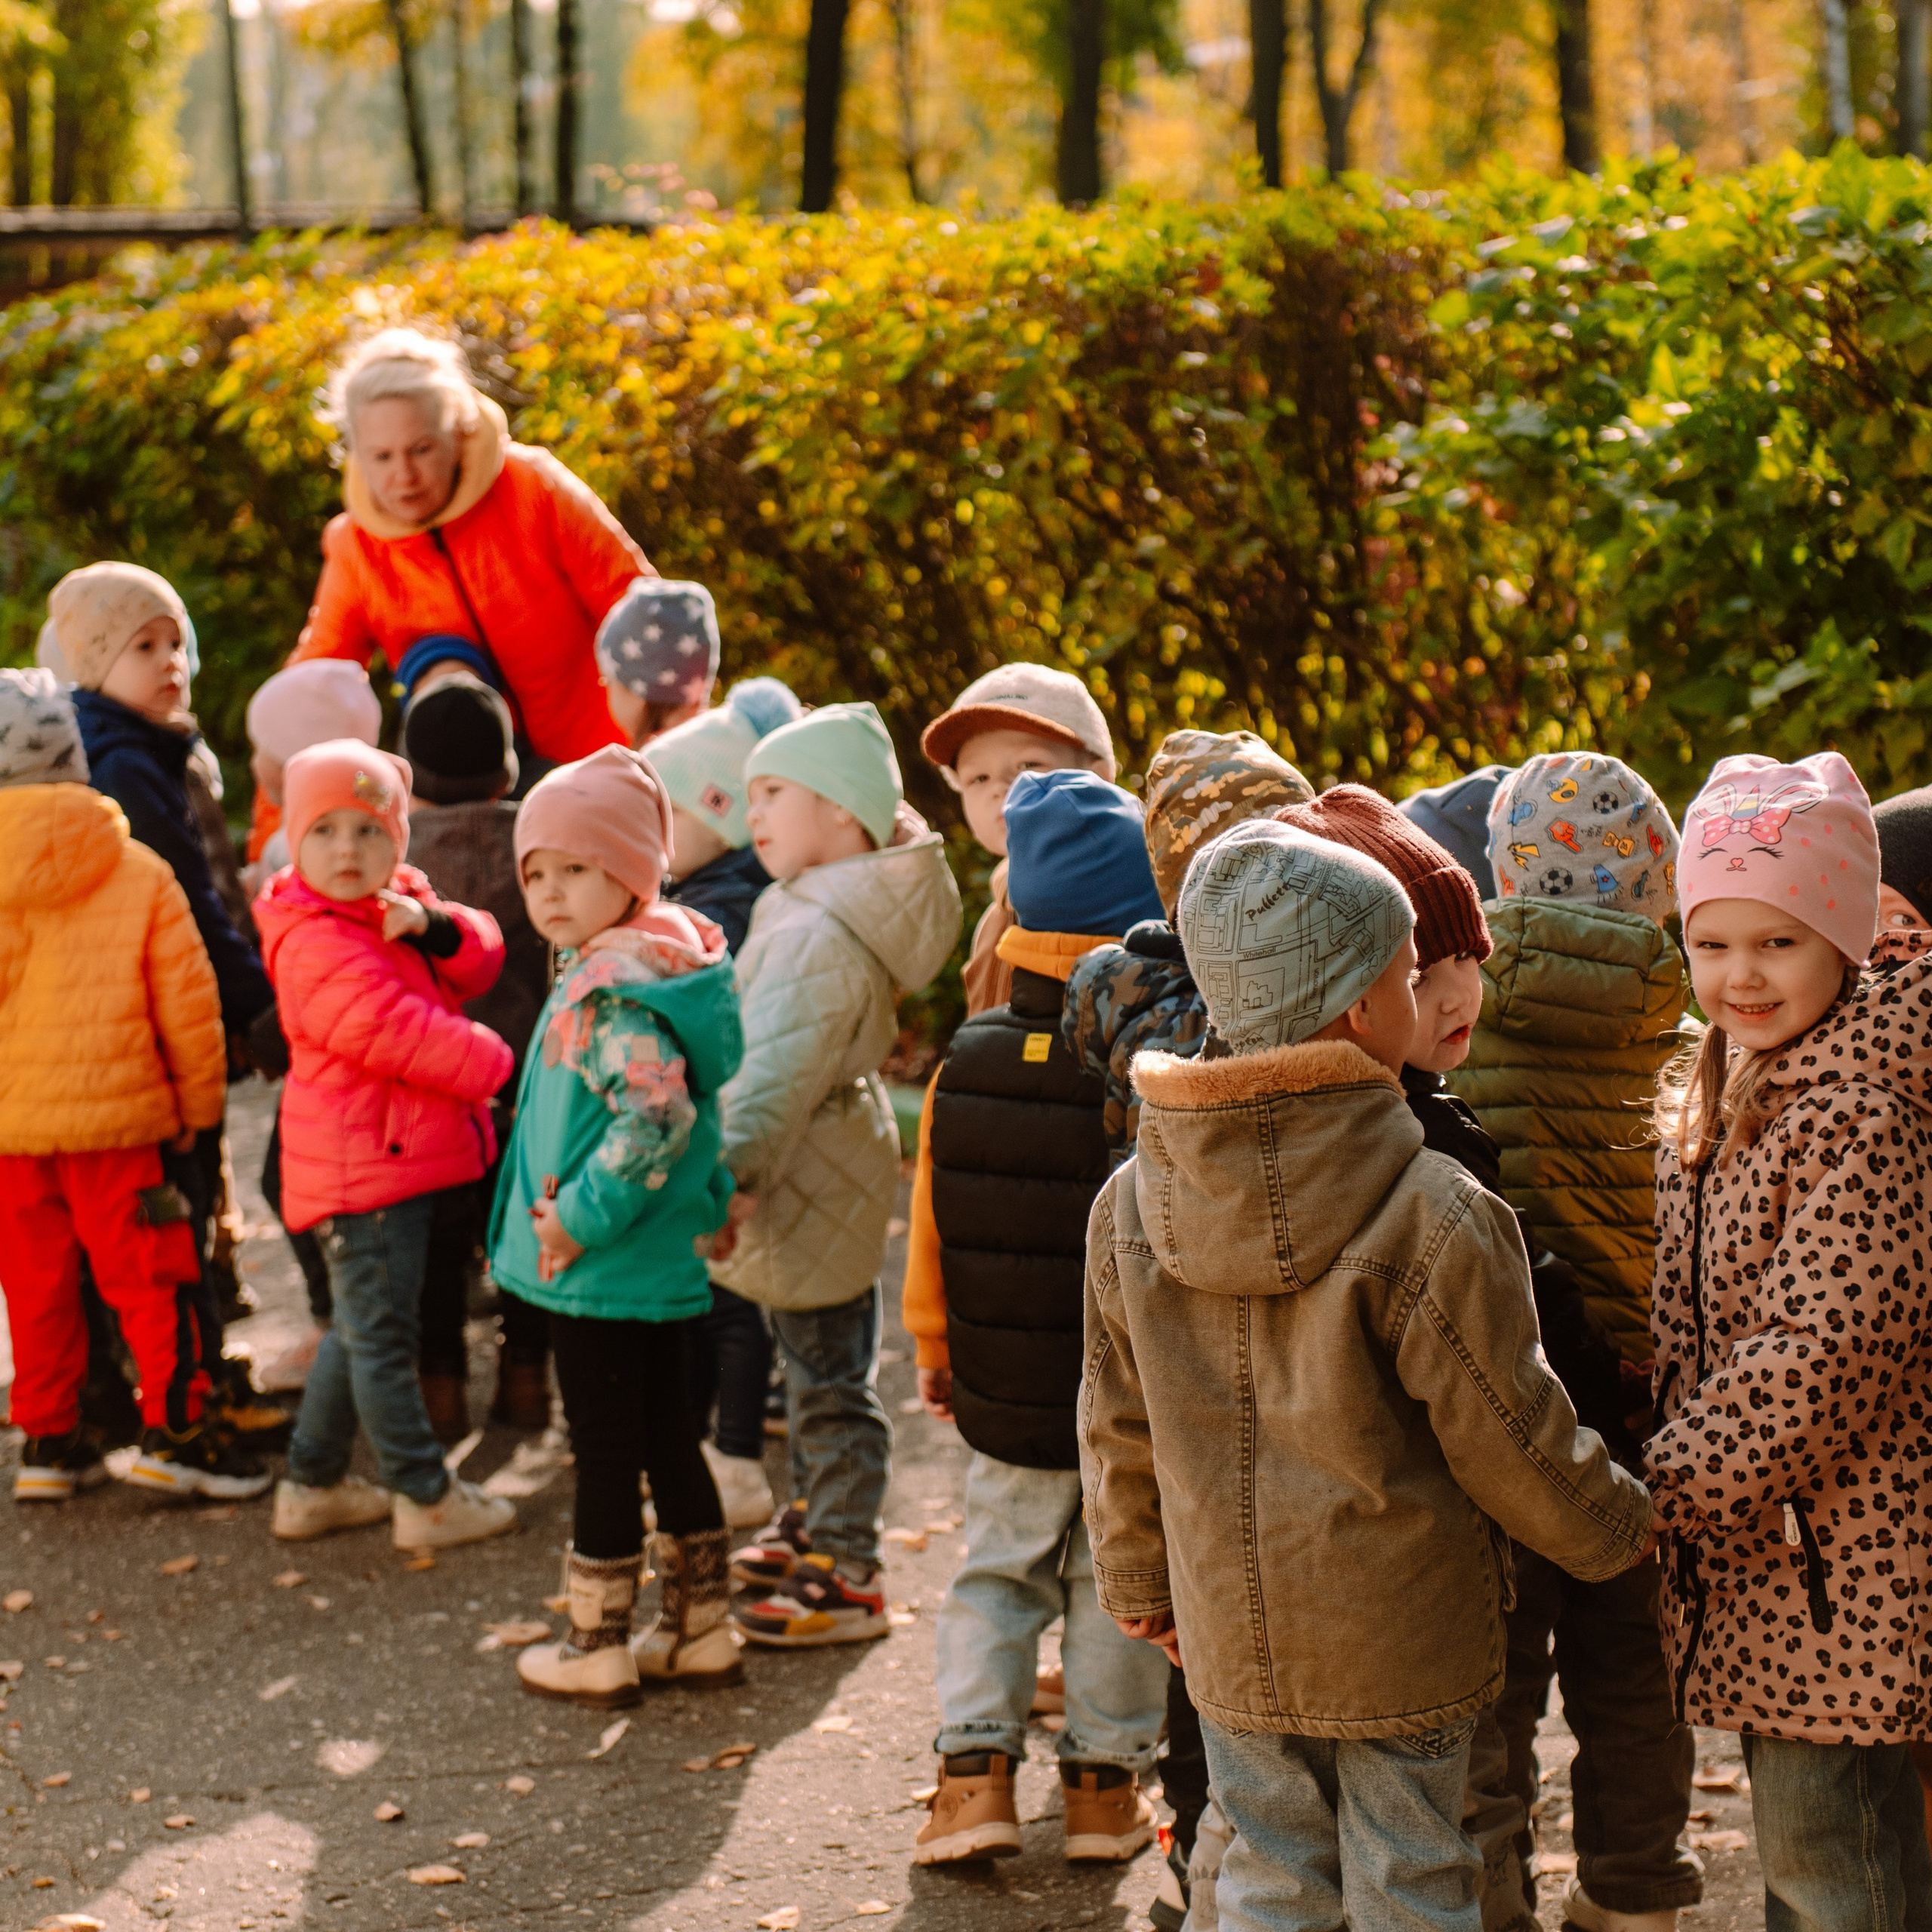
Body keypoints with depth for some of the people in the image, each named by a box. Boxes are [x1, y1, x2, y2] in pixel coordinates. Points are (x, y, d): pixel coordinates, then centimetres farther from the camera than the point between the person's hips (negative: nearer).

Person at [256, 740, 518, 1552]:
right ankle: (424, 1499, 6)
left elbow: (481, 961, 5)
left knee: (361, 1328, 18)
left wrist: (436, 929, -17)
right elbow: (397, 1034, -24)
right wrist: (496, 1065, -14)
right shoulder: (317, 945, -18)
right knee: (381, 1333, -1)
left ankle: (312, 1485, 28)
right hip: (363, 1160, -10)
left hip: (409, 1150, 10)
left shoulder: (402, 903, 11)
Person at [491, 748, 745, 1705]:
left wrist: (579, 1217, -24)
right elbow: (666, 1110, 18)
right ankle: (701, 1631, 26)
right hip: (661, 1261, 10)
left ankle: (597, 1645, 12)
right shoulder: (641, 963, 9)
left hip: (599, 1267, -10)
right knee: (667, 1436, 16)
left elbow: (656, 1118, -32)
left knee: (605, 1447, 1)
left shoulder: (614, 994, -22)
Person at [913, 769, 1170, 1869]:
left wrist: (939, 1355, 17)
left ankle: (976, 1765, 9)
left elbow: (932, 1228, 2)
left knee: (999, 1571, 18)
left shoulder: (965, 1062, -8)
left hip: (1002, 1398, 3)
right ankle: (1104, 1781, 21)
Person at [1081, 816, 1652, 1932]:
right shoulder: (1433, 1218, -20)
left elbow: (1118, 1425, 6)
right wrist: (1619, 1530, 7)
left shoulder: (1133, 1205, -5)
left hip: (1231, 1633, 4)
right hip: (1404, 1635, -4)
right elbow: (1512, 1436, -11)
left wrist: (1135, 1579, 21)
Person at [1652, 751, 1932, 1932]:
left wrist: (1676, 1483, -18)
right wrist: (1686, 1474, 9)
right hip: (1758, 1546, 10)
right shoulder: (1724, 1092, 11)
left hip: (1832, 1558, -10)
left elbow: (1829, 1344, -24)